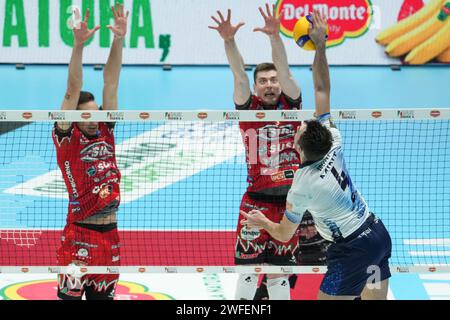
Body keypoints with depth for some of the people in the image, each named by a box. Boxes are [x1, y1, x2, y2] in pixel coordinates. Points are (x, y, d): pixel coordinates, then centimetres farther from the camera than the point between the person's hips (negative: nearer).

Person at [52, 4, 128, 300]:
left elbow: (111, 82, 4)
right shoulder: (66, 138, -4)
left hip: (110, 236, 6)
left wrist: (119, 39, -3)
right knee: (70, 297, -6)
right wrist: (78, 45, -24)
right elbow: (73, 91, -14)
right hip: (79, 237, -6)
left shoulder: (105, 131, 9)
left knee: (103, 297, 10)